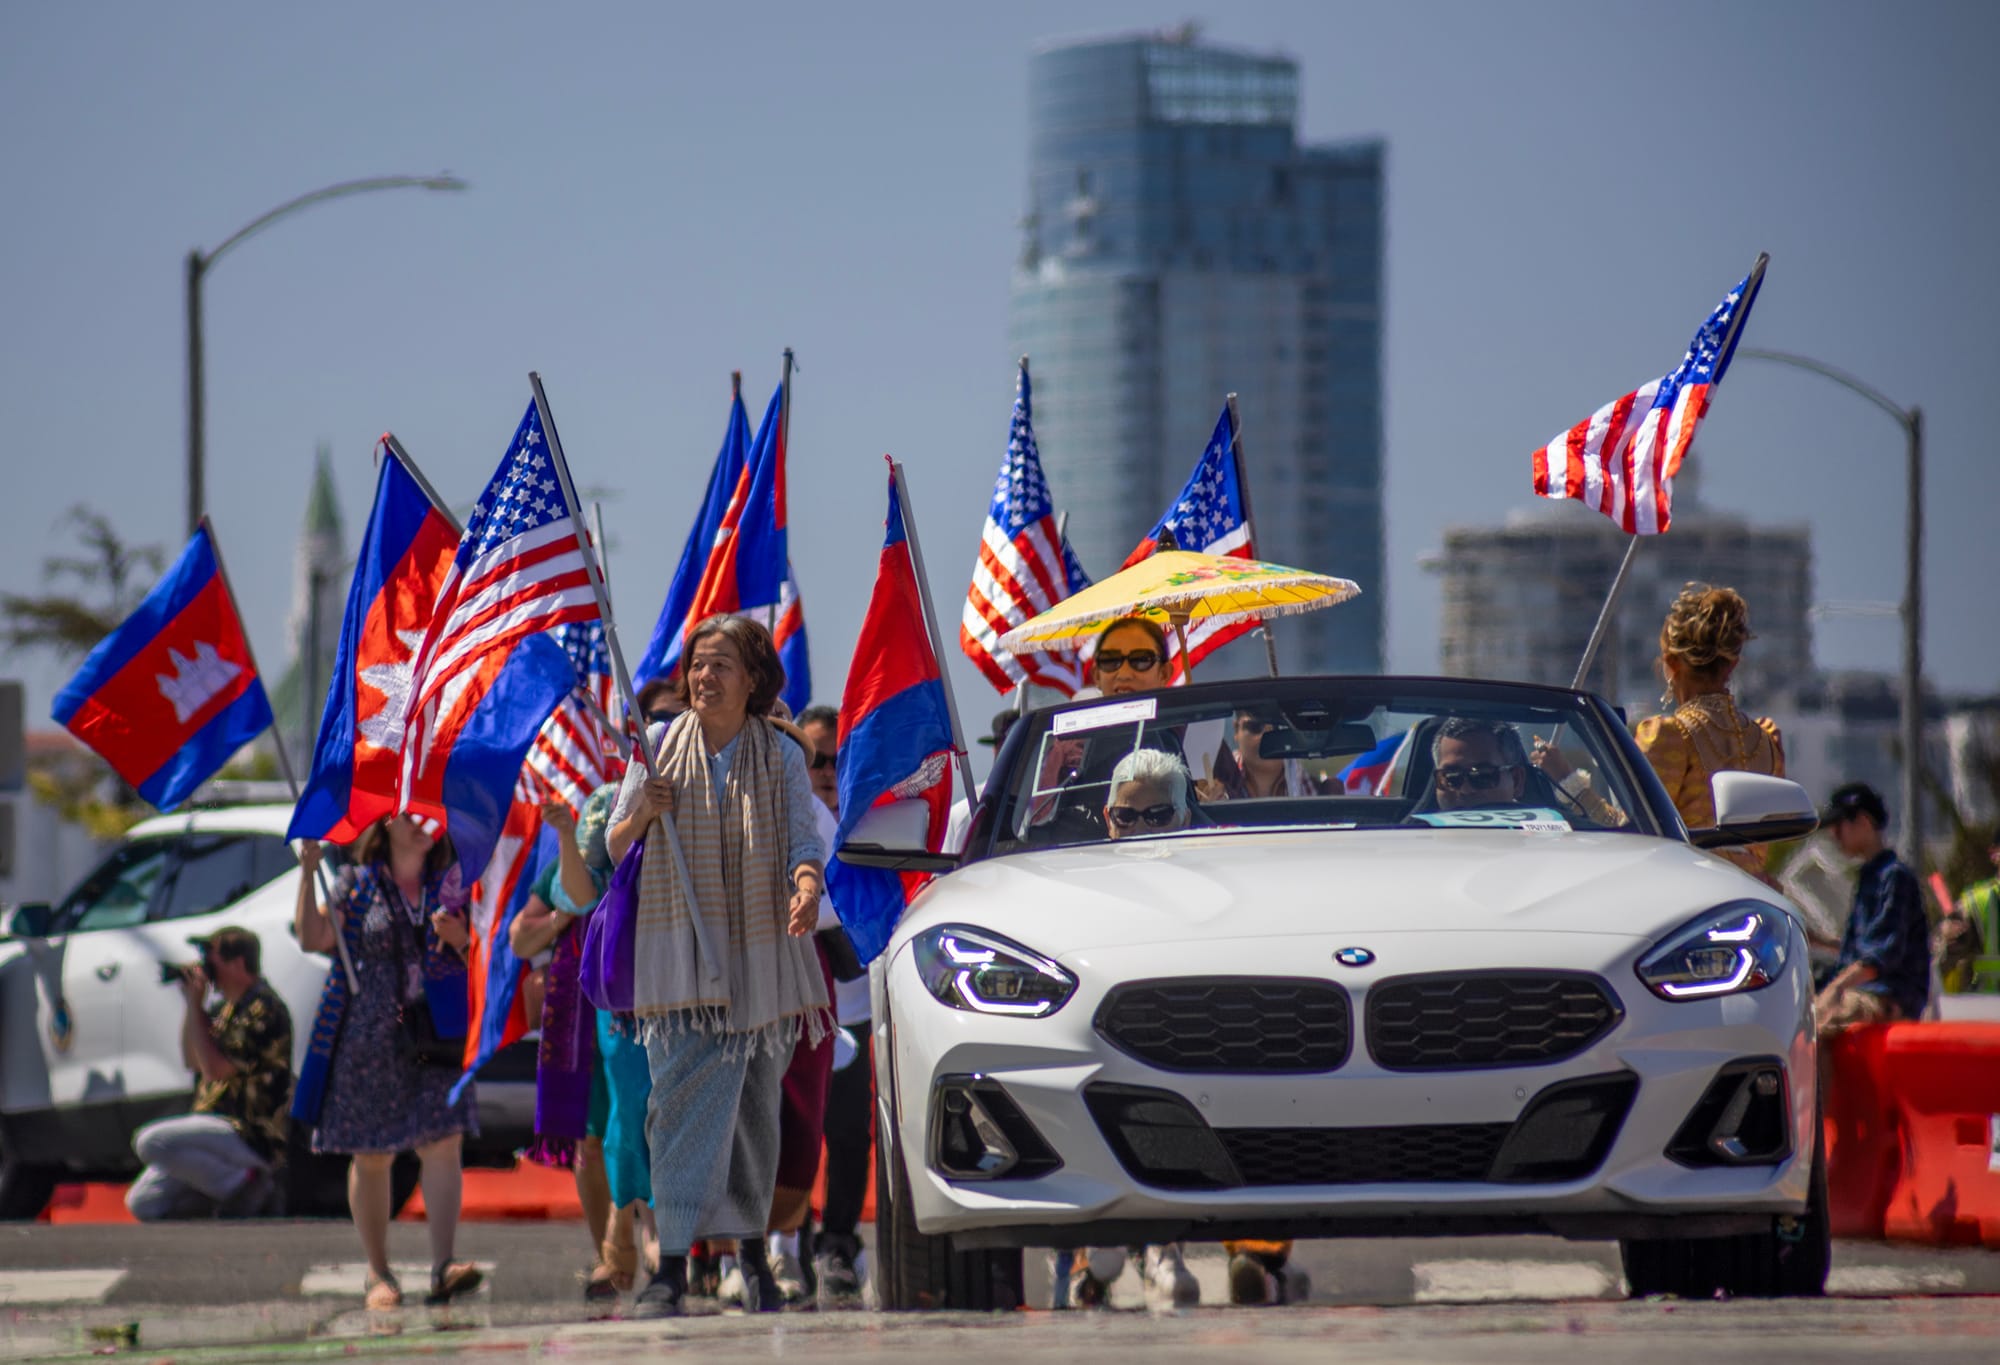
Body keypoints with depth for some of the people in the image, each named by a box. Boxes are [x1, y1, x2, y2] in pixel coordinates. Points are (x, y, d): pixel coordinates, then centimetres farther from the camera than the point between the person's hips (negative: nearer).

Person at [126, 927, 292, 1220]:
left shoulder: (262, 1009, -16)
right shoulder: (230, 1006, 15)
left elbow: (215, 1069, -21)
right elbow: (194, 1061, 21)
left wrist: (195, 1005, -15)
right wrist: (192, 1005, 9)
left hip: (251, 1137, -10)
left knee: (150, 1141, -29)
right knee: (141, 1203, 0)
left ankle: (243, 1184, -16)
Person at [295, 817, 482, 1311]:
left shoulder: (450, 881, 11)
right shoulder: (355, 882, 5)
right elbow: (313, 938, -5)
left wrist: (458, 936, -9)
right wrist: (308, 874, -13)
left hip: (437, 1034, 1)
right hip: (369, 1037, -1)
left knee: (441, 1144, -14)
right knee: (371, 1156, 2)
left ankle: (443, 1265, -20)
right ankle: (378, 1273, 13)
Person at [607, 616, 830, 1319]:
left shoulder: (781, 757, 6)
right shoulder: (659, 746, 7)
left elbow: (804, 840, -2)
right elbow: (613, 850, 11)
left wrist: (807, 889, -25)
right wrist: (644, 813, -12)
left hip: (761, 957, 1)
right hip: (679, 956, -1)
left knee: (755, 1107, 7)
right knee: (684, 1099, -13)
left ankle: (753, 1248, 22)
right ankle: (672, 1267, -18)